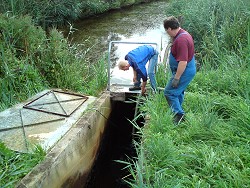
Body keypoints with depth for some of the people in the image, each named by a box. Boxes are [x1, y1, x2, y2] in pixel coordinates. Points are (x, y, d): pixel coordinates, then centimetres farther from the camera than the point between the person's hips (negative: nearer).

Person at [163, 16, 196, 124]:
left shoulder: (181, 40, -28)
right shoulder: (183, 34, 7)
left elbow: (183, 62, -30)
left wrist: (176, 78, -26)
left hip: (184, 71, -11)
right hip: (188, 70, 11)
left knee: (169, 92, -7)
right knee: (178, 92, 22)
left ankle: (179, 114, -2)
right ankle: (178, 113, 36)